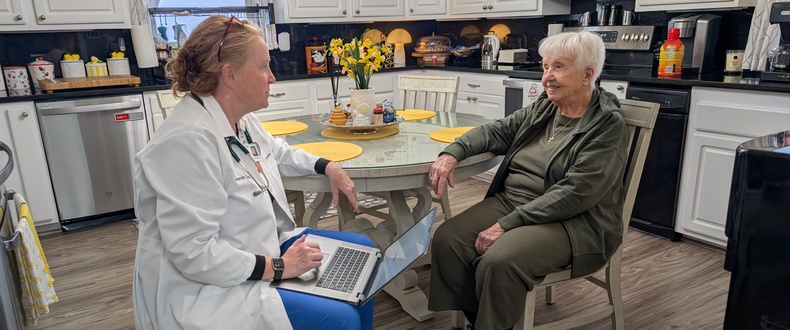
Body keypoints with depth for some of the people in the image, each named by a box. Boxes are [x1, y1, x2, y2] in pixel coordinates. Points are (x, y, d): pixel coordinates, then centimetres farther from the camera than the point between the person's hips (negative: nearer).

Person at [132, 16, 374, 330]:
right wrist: (277, 267, -23)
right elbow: (194, 254, -30)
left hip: (263, 246, 10)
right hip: (212, 288, -10)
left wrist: (328, 167, 12)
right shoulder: (188, 140, -29)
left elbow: (278, 152, 25)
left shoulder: (239, 118, 2)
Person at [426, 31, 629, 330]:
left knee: (498, 262, -31)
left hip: (572, 223, -7)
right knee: (447, 239, -11)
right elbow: (495, 132, 9)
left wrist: (507, 224, -24)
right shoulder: (544, 108, 9)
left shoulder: (607, 125, -12)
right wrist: (452, 153, -12)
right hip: (510, 202, 7)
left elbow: (574, 193, -21)